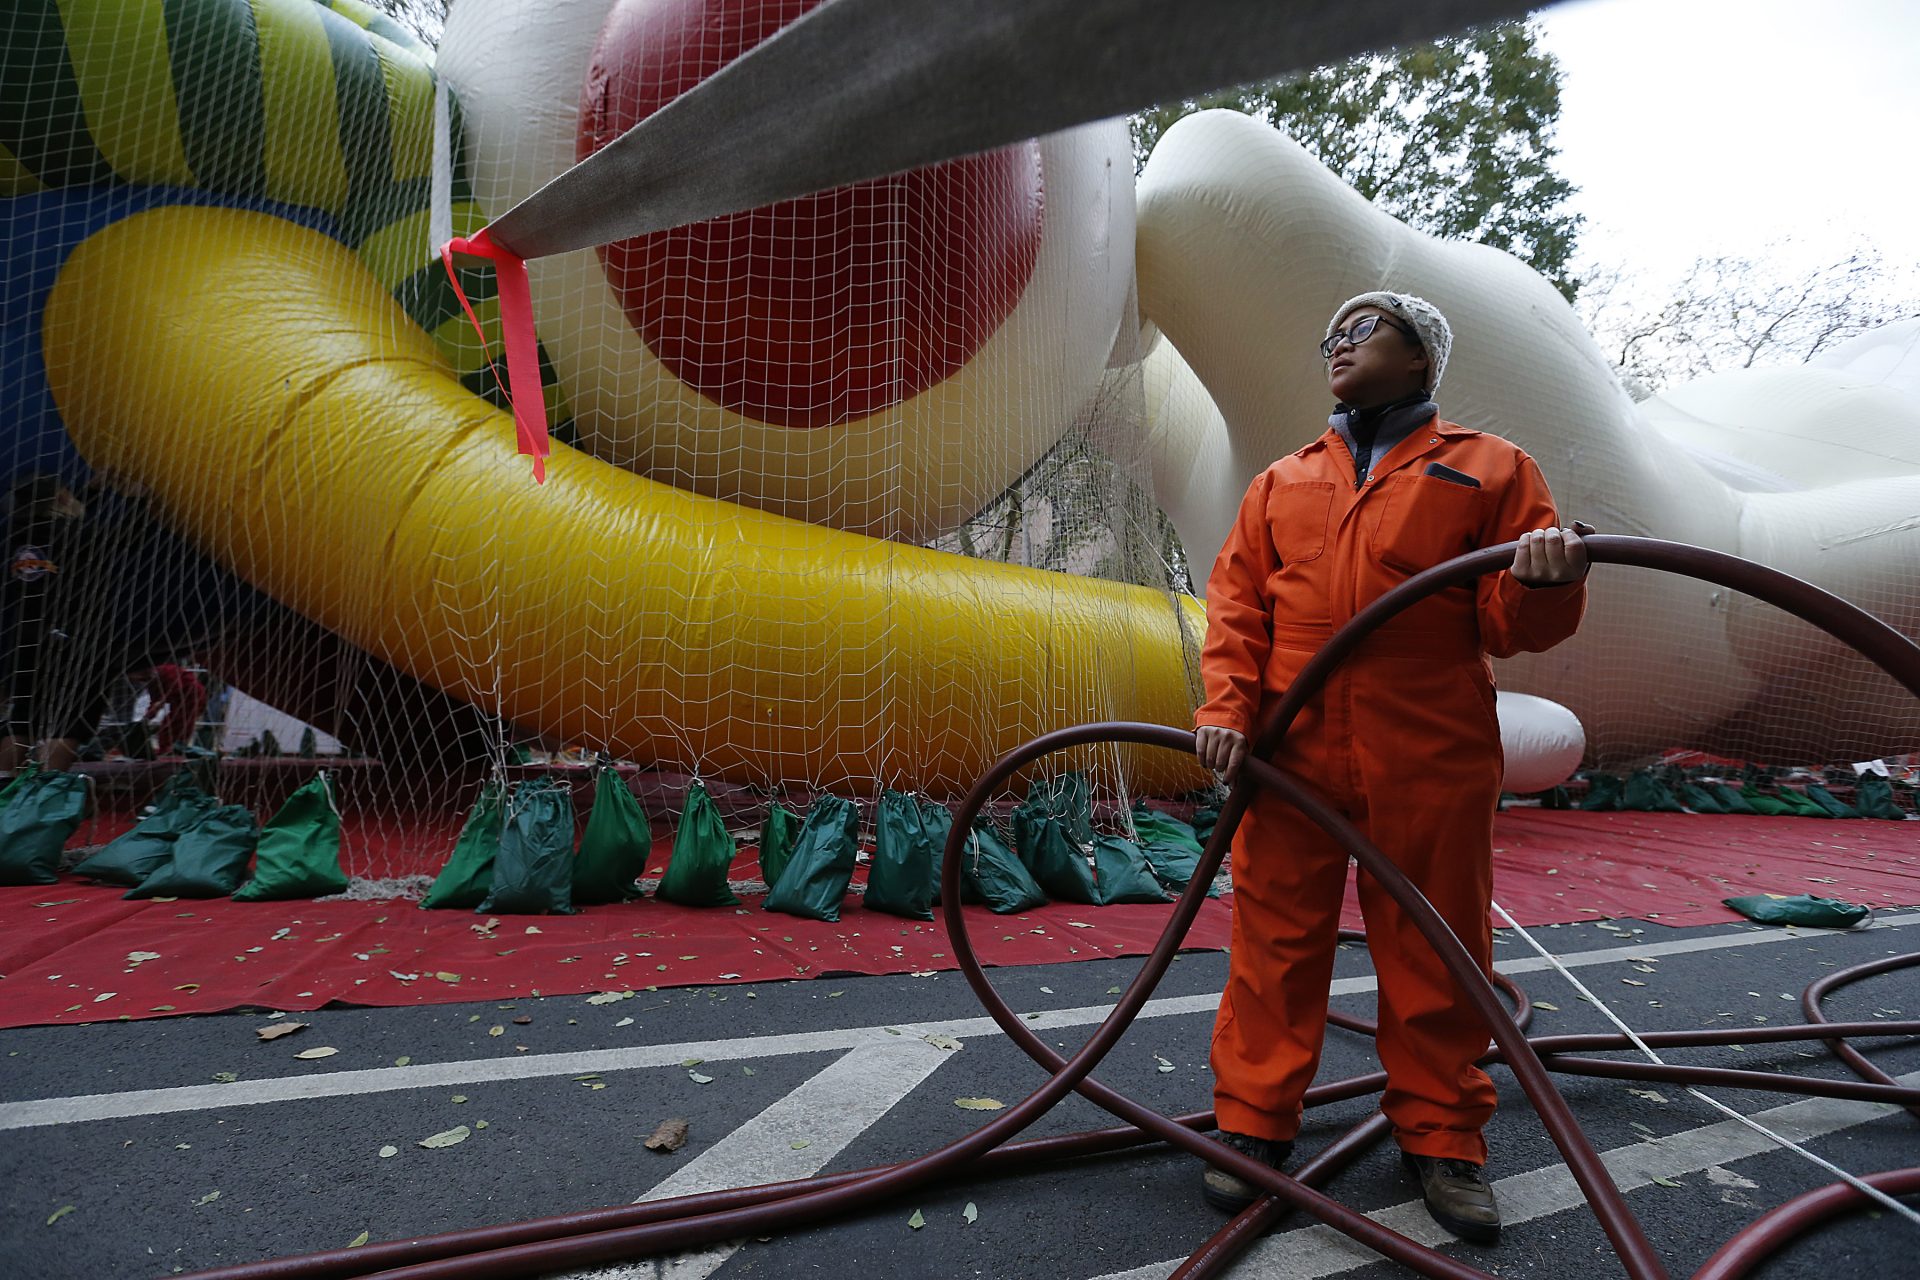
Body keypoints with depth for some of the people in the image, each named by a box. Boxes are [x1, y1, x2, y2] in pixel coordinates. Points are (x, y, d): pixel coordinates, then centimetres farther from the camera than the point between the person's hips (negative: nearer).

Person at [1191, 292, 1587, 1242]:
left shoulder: (1489, 469, 9)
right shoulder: (1281, 483, 17)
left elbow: (1509, 625, 3)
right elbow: (1235, 603, 9)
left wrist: (1544, 586, -20)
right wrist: (1227, 707, -4)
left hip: (1431, 762, -1)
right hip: (1291, 755, 2)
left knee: (1434, 952, 10)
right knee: (1276, 940, 7)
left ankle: (1440, 1136, 30)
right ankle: (1253, 1120, 23)